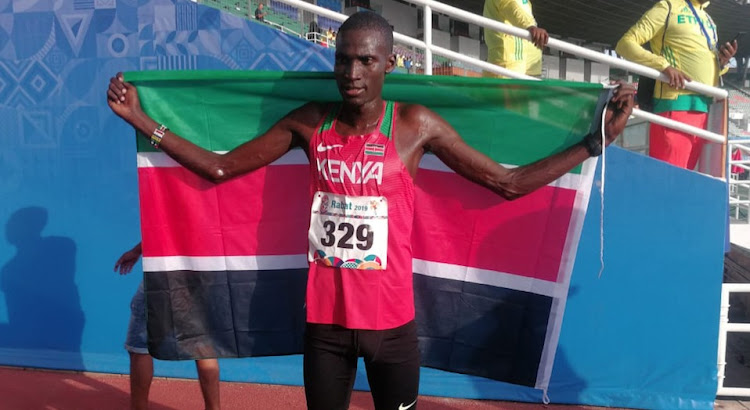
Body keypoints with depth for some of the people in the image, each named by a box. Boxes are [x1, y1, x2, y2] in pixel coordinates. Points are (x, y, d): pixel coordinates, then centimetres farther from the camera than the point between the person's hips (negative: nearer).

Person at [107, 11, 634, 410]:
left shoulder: (416, 124, -8)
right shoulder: (310, 122, -3)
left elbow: (510, 182, -3)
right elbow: (219, 167, 5)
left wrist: (596, 140, -6)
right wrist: (142, 120, 3)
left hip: (392, 321, -1)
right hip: (325, 319, 2)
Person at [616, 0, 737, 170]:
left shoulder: (708, 20, 24)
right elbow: (625, 43, -6)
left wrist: (721, 61, 8)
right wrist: (665, 66, -19)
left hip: (706, 109, 7)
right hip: (676, 105, -7)